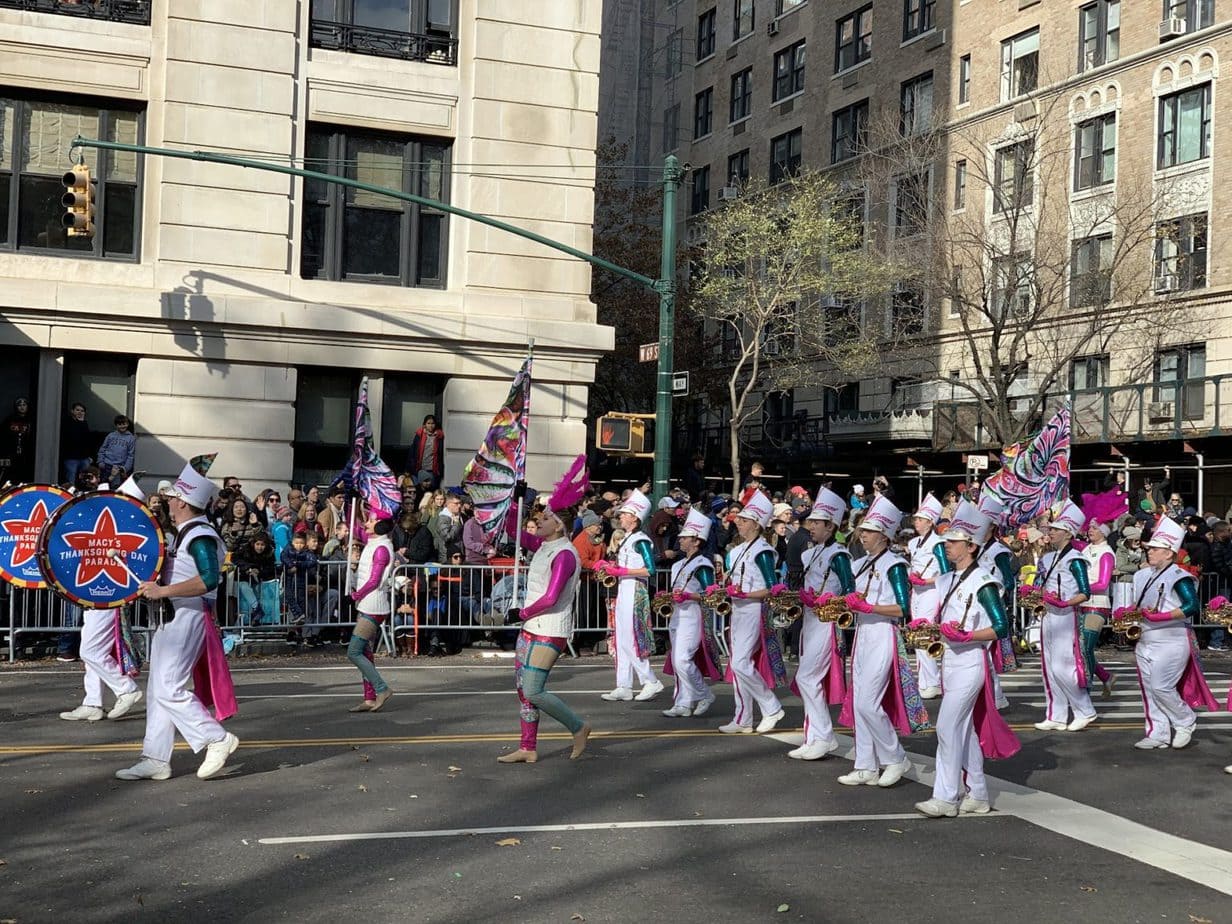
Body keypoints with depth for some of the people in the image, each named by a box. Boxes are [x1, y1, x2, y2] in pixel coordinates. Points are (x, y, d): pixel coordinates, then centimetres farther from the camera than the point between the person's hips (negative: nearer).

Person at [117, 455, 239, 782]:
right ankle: (155, 758, 16)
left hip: (188, 617, -11)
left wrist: (163, 591, -27)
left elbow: (209, 579, -29)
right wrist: (152, 585, 15)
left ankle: (217, 739, -5)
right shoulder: (183, 533, 15)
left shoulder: (200, 535, -17)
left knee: (168, 689, -13)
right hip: (171, 618, 11)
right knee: (158, 691, 11)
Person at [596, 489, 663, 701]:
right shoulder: (627, 539, 16)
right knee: (621, 640, 8)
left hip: (635, 592, -10)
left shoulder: (641, 540, -12)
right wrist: (609, 566, 8)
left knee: (631, 639, -9)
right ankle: (623, 687, 11)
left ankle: (651, 682, 0)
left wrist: (621, 571, -18)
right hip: (623, 591, 10)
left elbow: (649, 570, -19)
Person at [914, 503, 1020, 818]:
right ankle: (977, 795, 20)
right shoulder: (946, 581, 12)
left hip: (970, 662, -8)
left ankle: (946, 798, -5)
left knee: (948, 726, -11)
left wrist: (967, 635, -23)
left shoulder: (982, 583, -12)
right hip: (951, 660, 9)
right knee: (966, 728, 12)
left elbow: (1001, 628, -15)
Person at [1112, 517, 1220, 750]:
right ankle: (1157, 734, 16)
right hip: (1145, 642, 8)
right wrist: (1125, 612, 3)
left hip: (1171, 644, -8)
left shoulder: (1179, 577, -13)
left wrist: (1160, 616, -27)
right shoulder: (1142, 576, 13)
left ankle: (1186, 722, 12)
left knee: (1161, 687, -10)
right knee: (1149, 689, 8)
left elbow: (1193, 606, -23)